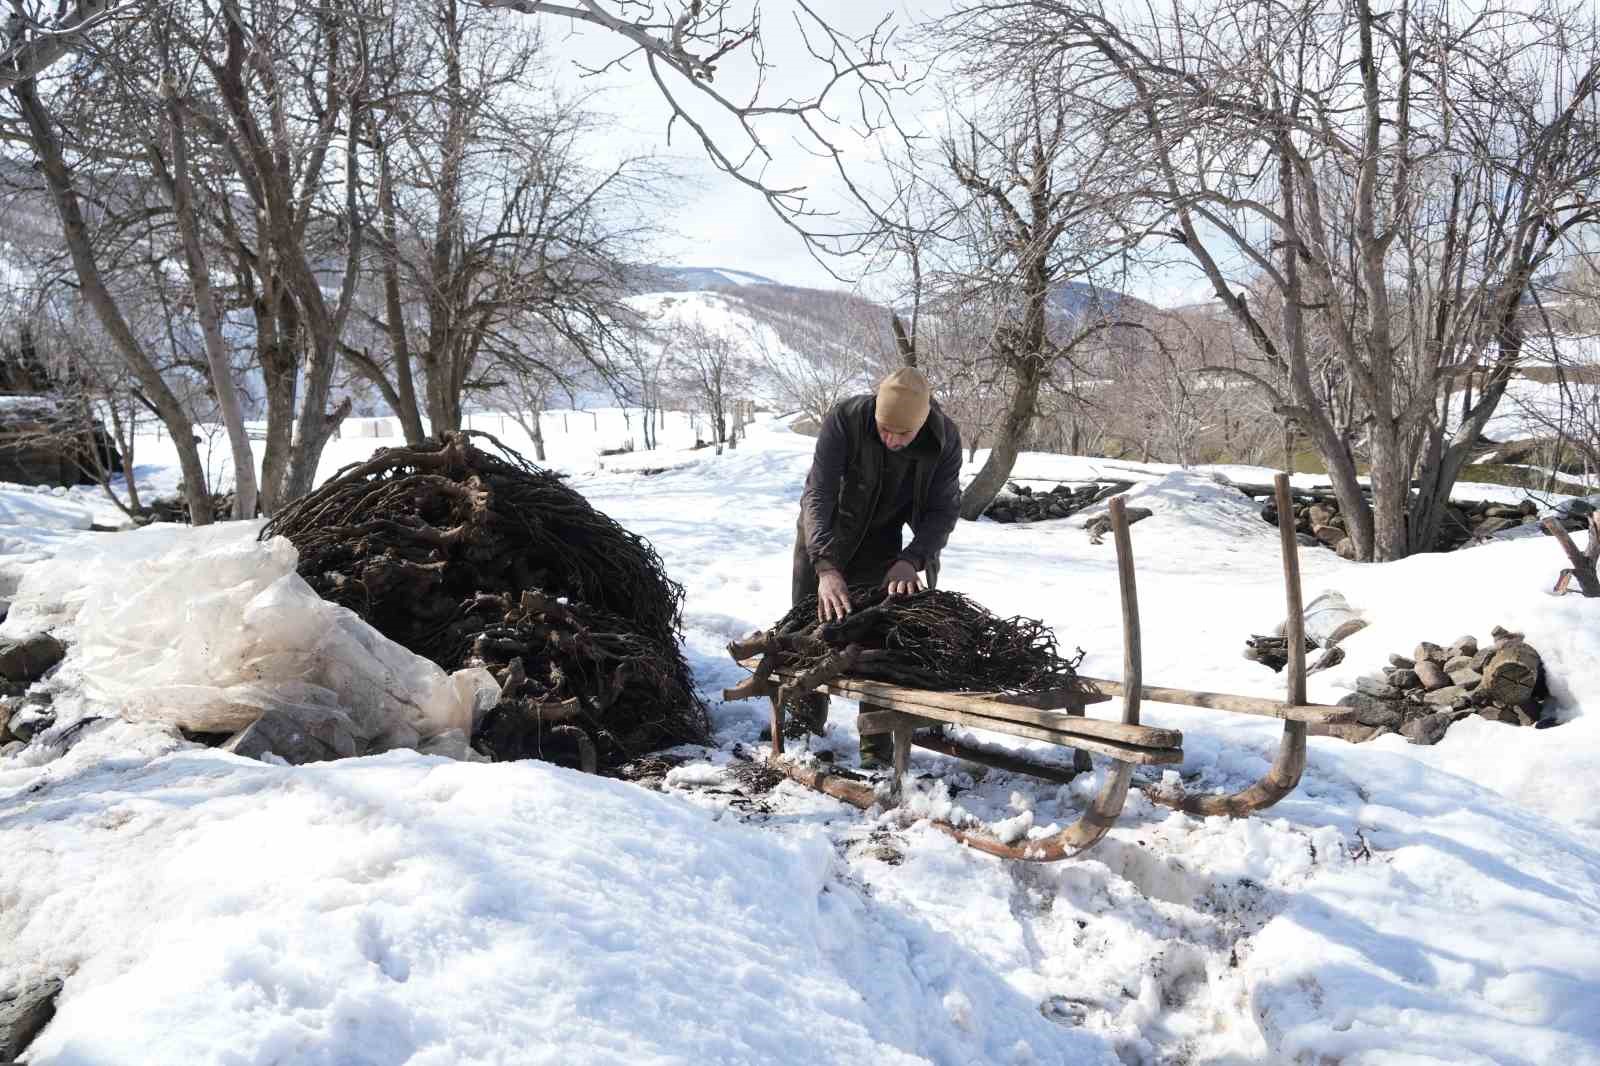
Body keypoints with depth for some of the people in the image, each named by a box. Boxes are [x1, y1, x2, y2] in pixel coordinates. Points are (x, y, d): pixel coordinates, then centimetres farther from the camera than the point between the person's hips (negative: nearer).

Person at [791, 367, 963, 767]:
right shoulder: (844, 419, -33)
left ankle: (876, 741, 7)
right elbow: (818, 493, -38)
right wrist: (826, 567, -50)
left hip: (882, 541, 1)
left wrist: (911, 560, -38)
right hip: (822, 534, 0)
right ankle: (807, 723, 29)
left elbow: (944, 509, -20)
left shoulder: (945, 438, -25)